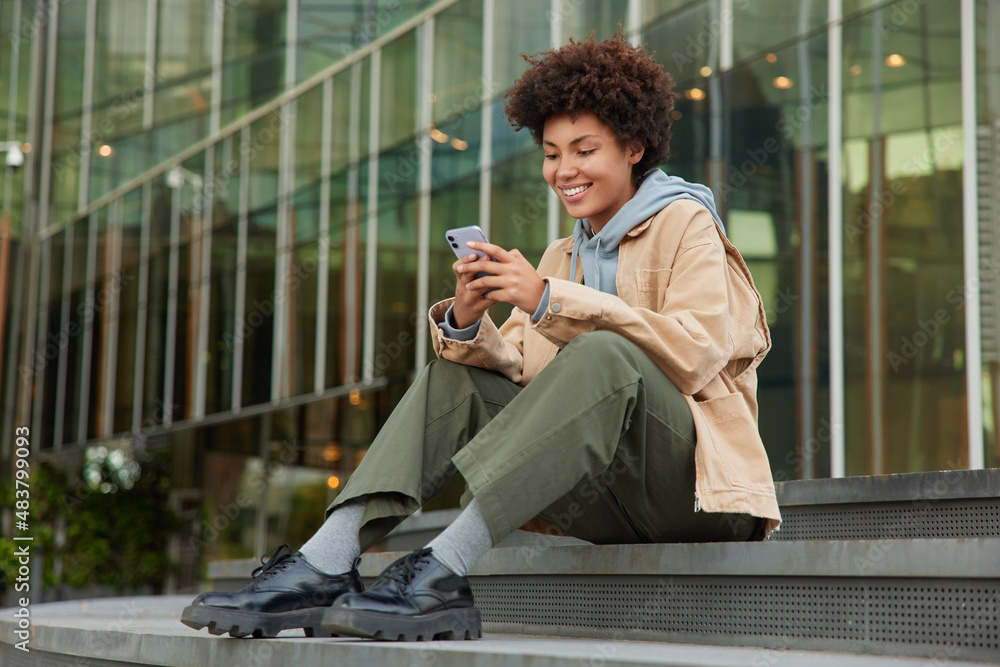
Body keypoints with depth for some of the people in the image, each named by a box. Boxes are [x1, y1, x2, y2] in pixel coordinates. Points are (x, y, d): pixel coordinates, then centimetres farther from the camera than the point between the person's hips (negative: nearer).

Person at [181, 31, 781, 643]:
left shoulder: (686, 224, 0)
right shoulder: (564, 257, 19)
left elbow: (695, 353, -19)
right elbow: (519, 371, 6)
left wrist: (550, 300, -24)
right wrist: (467, 322, -16)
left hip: (692, 482, -6)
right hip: (606, 507, 6)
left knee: (602, 355, -32)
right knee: (455, 374, -6)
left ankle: (443, 571, -39)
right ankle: (324, 564, -23)